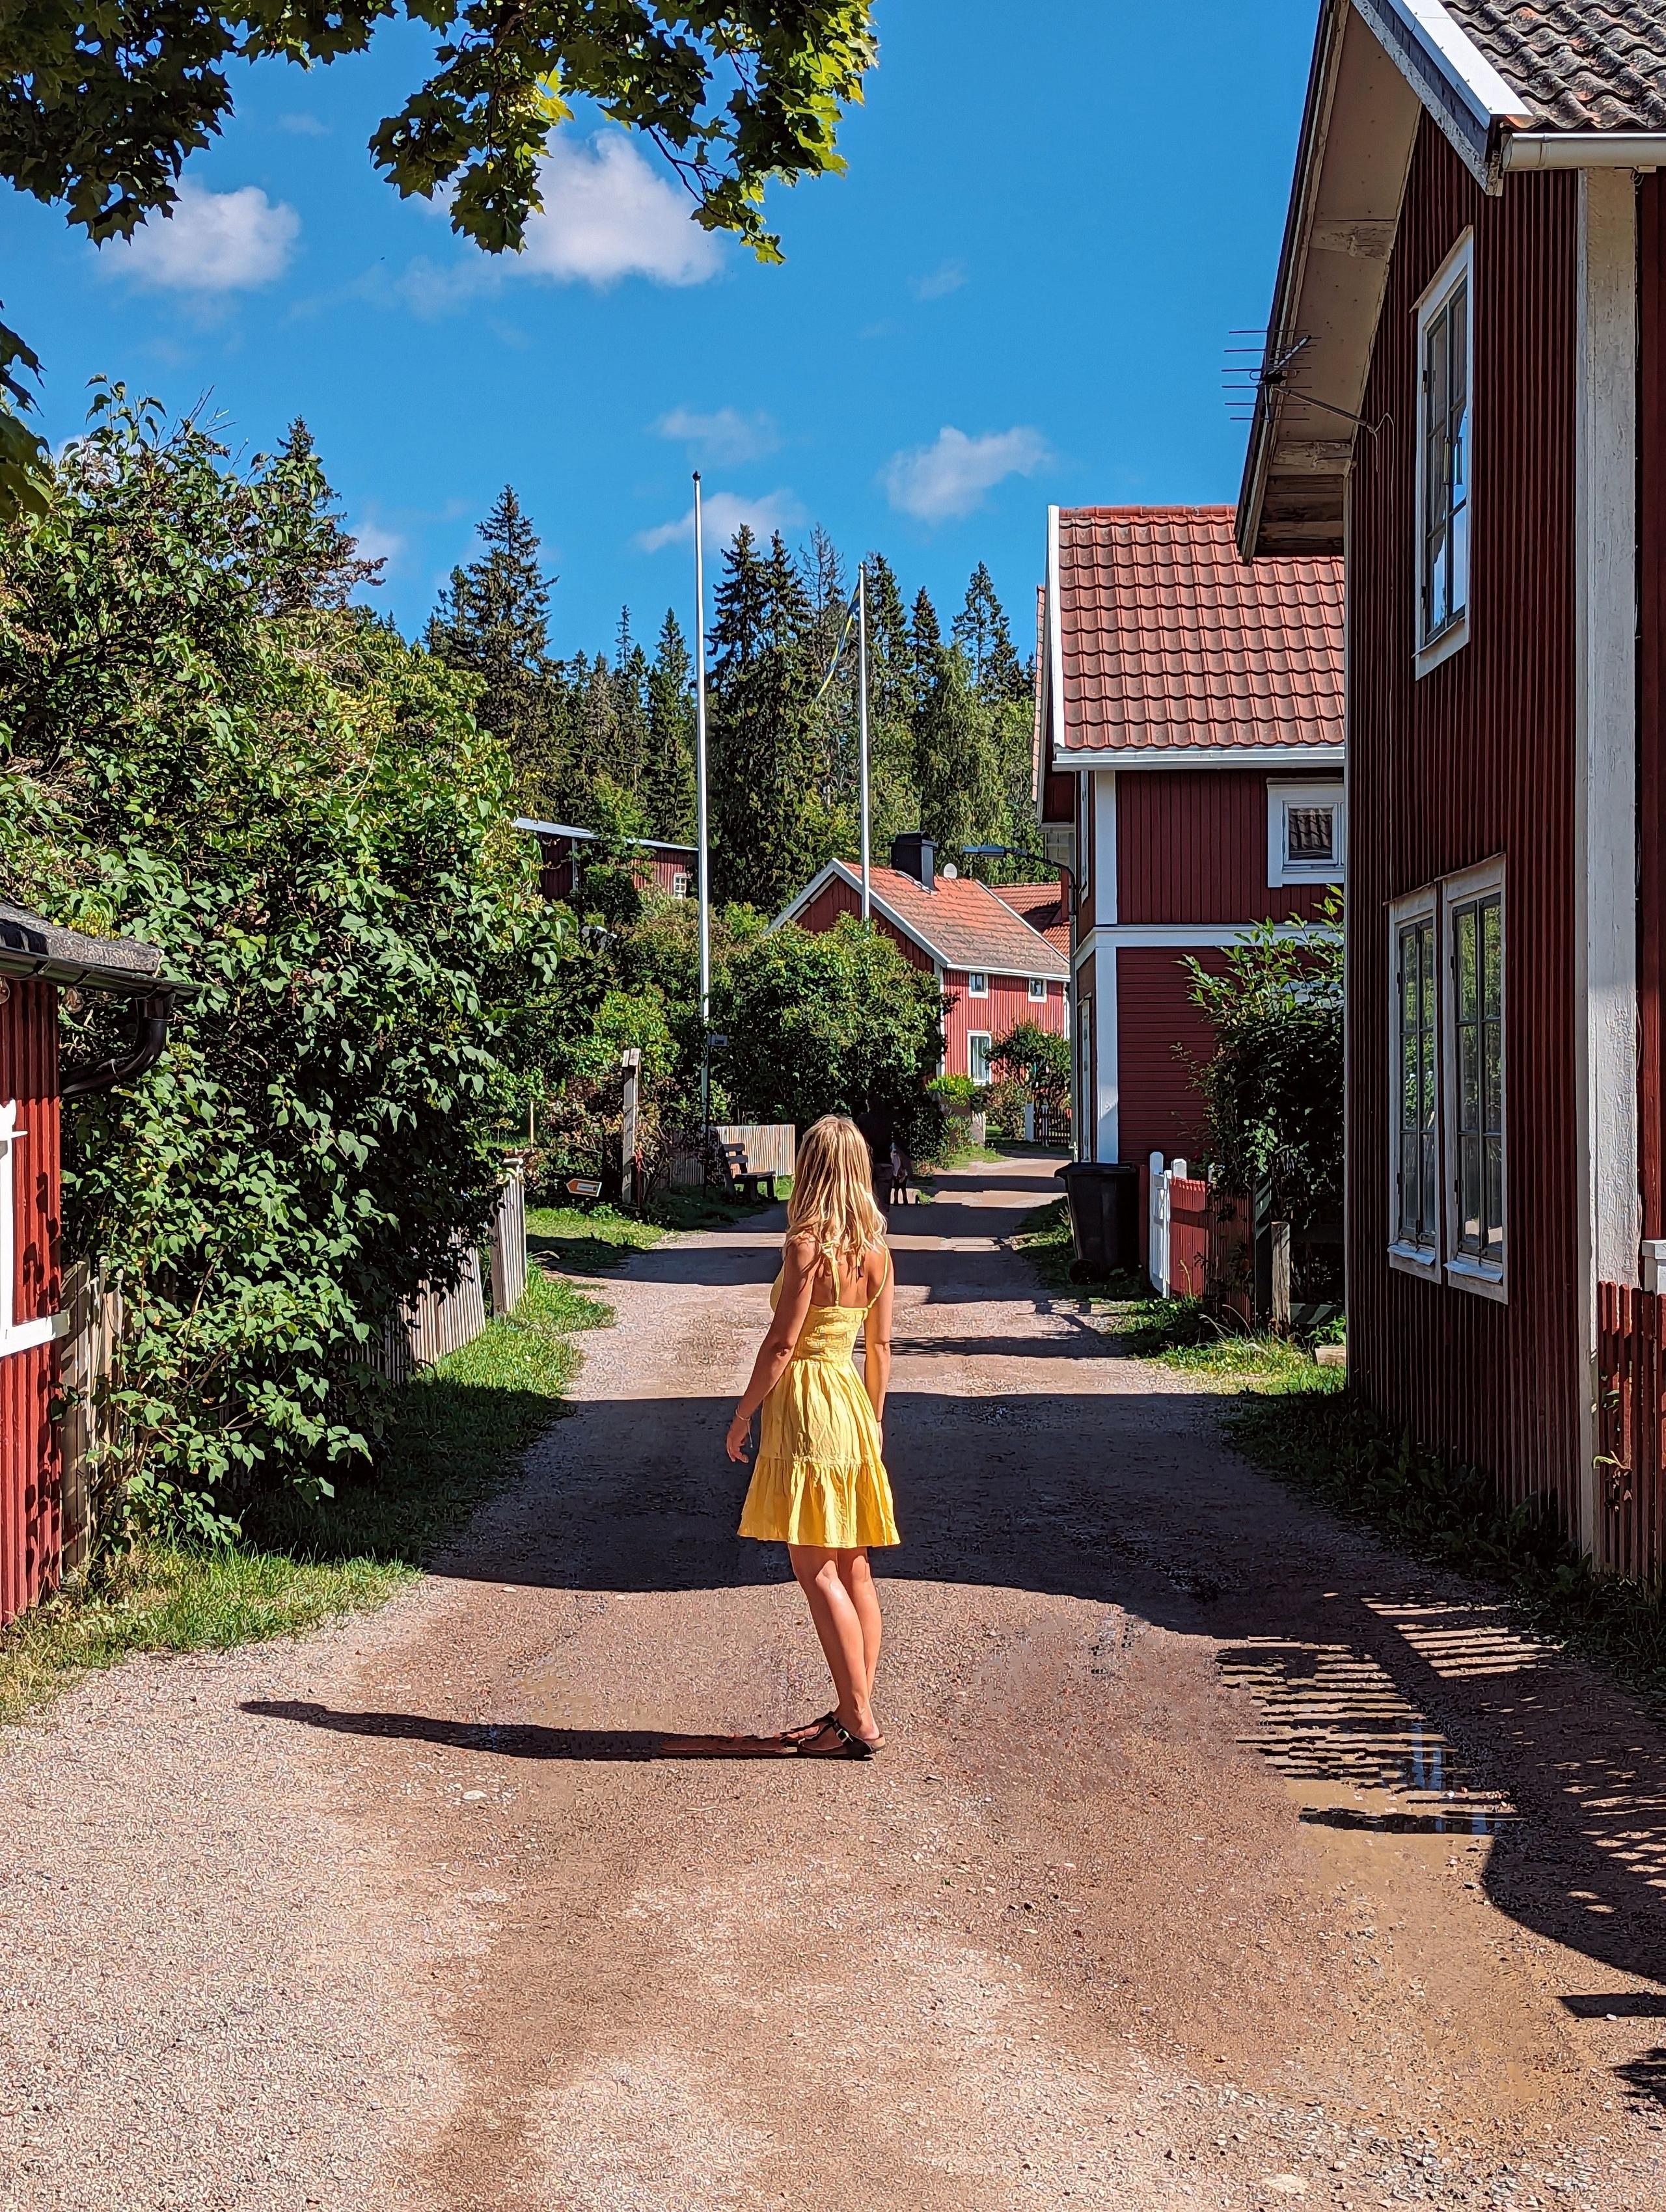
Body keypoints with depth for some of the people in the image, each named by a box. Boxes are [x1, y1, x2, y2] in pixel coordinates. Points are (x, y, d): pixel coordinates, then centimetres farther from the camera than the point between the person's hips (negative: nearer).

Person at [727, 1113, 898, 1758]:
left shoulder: (808, 1245, -16)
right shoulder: (875, 1249, 6)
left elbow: (781, 1343, -15)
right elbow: (879, 1346, 12)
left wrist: (743, 1412, -5)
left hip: (805, 1402, -8)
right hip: (851, 1401, 8)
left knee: (816, 1570, -4)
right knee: (852, 1568, 11)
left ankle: (859, 1722, -3)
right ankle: (856, 1711, 17)